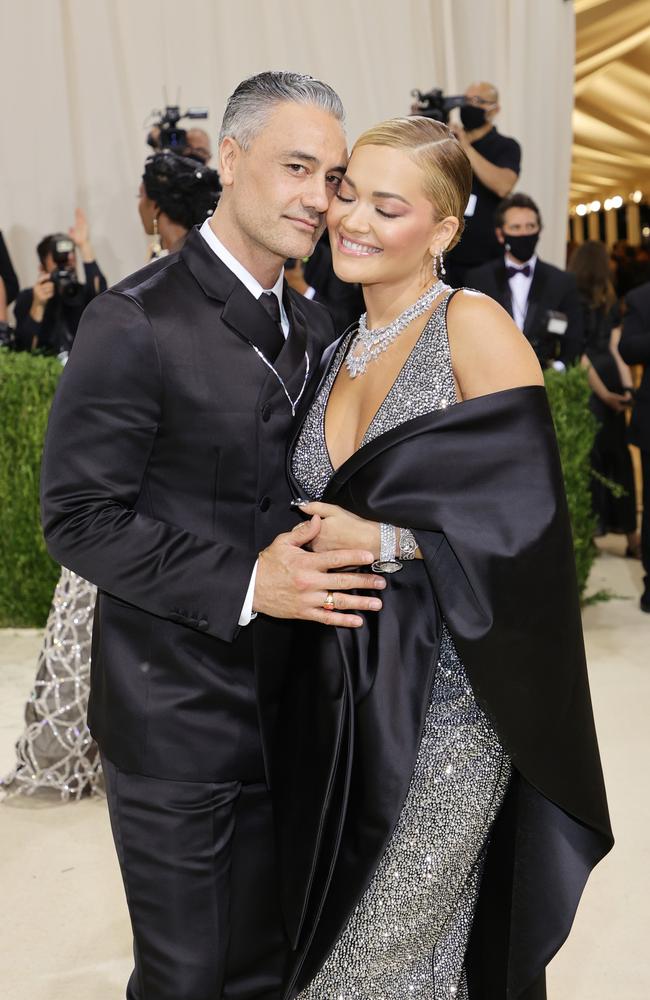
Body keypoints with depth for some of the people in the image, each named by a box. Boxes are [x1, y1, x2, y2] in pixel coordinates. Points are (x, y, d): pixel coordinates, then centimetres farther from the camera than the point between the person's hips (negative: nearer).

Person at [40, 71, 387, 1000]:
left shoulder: (313, 324, 8)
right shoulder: (135, 322, -15)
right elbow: (79, 519, -16)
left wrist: (340, 547, -1)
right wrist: (244, 584, -23)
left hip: (286, 710, 6)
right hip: (176, 720, -6)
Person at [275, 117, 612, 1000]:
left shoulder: (474, 328, -11)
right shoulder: (341, 351, 10)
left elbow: (528, 511, -16)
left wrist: (381, 542, -19)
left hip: (445, 692, -6)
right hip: (341, 690, 7)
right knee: (332, 920, 19)